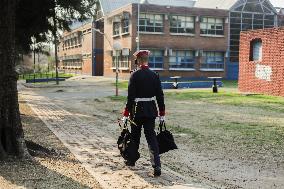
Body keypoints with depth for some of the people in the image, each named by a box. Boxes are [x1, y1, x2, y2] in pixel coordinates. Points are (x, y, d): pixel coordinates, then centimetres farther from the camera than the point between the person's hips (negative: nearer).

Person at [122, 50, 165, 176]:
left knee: (135, 136, 15)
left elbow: (131, 96, -13)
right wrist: (162, 113, 10)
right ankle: (157, 166, -8)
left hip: (137, 109, -3)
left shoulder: (135, 75, -10)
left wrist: (126, 113, -8)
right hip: (151, 110, 3)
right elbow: (160, 96, 3)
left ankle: (132, 160, 34)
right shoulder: (155, 75, 1)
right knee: (151, 136, 2)